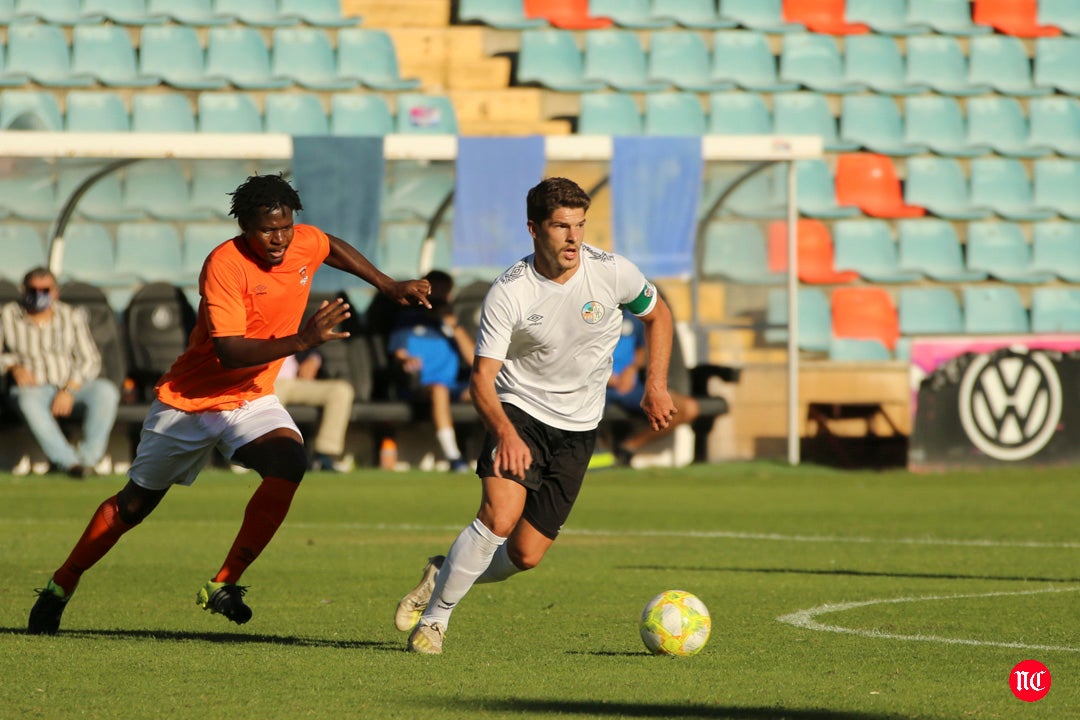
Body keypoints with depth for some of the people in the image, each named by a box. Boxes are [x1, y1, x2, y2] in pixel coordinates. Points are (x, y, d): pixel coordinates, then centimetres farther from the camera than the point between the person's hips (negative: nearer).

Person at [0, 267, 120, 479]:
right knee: (28, 401, -40)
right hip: (33, 388, -2)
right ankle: (67, 461, -43)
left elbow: (90, 360, 2)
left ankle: (88, 457, -29)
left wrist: (69, 390, -13)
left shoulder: (73, 316, 8)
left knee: (106, 391, -30)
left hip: (73, 388, 2)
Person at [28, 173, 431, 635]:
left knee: (290, 459, -28)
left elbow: (334, 248, 21)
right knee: (134, 504, 9)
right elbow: (229, 351, -34)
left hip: (252, 399, 4)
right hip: (190, 401, -4)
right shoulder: (224, 265, -26)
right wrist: (301, 342, -42)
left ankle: (224, 585, -21)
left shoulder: (306, 243, -7)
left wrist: (390, 286, 20)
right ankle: (60, 587, 31)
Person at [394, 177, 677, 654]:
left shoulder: (613, 273, -9)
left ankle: (445, 574, 26)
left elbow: (657, 315, 12)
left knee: (525, 555, -4)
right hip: (517, 412, -3)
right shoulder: (508, 293, -16)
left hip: (576, 431, 3)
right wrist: (505, 433, -37)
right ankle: (433, 618, -9)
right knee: (499, 516, -26)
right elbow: (482, 379, -19)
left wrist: (656, 385, 1)